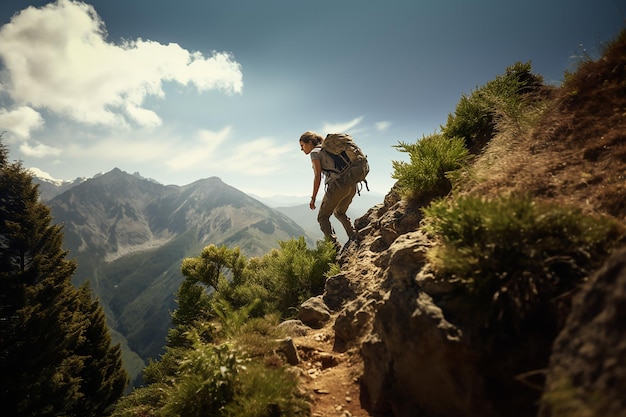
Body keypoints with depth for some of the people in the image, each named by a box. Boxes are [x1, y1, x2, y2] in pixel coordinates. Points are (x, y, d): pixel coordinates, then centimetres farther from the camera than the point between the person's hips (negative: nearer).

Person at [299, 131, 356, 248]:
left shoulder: (315, 152, 2)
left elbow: (317, 176, -7)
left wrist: (313, 198, -6)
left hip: (338, 185, -8)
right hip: (352, 185, 9)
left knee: (323, 217, 4)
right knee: (339, 212, 29)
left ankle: (335, 246, -10)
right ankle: (354, 239, 19)